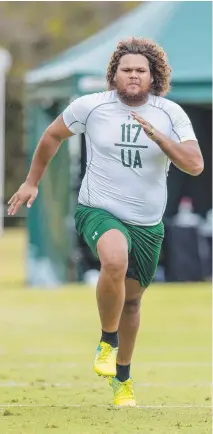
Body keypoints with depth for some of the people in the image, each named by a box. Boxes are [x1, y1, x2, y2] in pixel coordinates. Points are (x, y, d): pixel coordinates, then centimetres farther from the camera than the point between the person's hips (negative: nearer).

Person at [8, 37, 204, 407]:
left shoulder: (171, 115, -5)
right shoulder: (90, 107, -6)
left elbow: (195, 166, -15)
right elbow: (53, 135, 11)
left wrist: (157, 136, -27)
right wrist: (32, 181, 17)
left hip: (148, 224, 3)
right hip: (99, 211, -3)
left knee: (132, 300, 15)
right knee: (115, 260, -36)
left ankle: (122, 377, 36)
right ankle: (107, 340, -13)